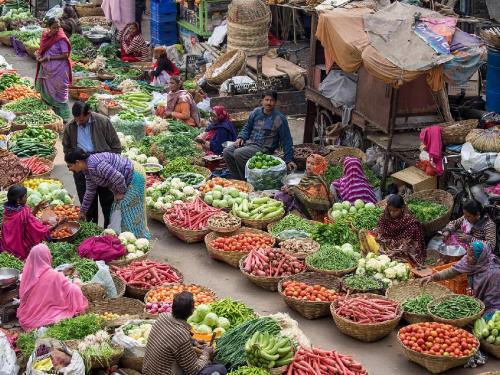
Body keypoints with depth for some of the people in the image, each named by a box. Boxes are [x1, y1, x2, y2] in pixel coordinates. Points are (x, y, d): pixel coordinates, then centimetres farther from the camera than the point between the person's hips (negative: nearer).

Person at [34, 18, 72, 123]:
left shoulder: (61, 39, -13)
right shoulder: (45, 36, 5)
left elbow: (65, 55, -16)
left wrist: (49, 58, -18)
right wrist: (38, 54, -4)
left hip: (58, 71, -7)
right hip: (46, 70, 7)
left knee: (59, 94, -2)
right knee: (45, 94, 12)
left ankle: (64, 119, 6)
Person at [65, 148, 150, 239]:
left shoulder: (95, 165, -28)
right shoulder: (87, 169, 5)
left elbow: (119, 178, -31)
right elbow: (90, 192, 16)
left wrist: (122, 192, -13)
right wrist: (83, 211, 22)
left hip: (134, 176, -10)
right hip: (126, 180, 10)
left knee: (130, 214, -6)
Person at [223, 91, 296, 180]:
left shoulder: (279, 118, -9)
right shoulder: (256, 112, 7)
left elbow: (286, 141, -5)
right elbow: (247, 128, 20)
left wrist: (289, 160, -7)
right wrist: (241, 137, -1)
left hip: (263, 149, -7)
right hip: (249, 142, 7)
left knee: (238, 153, -28)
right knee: (227, 151, -11)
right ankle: (237, 179, -2)